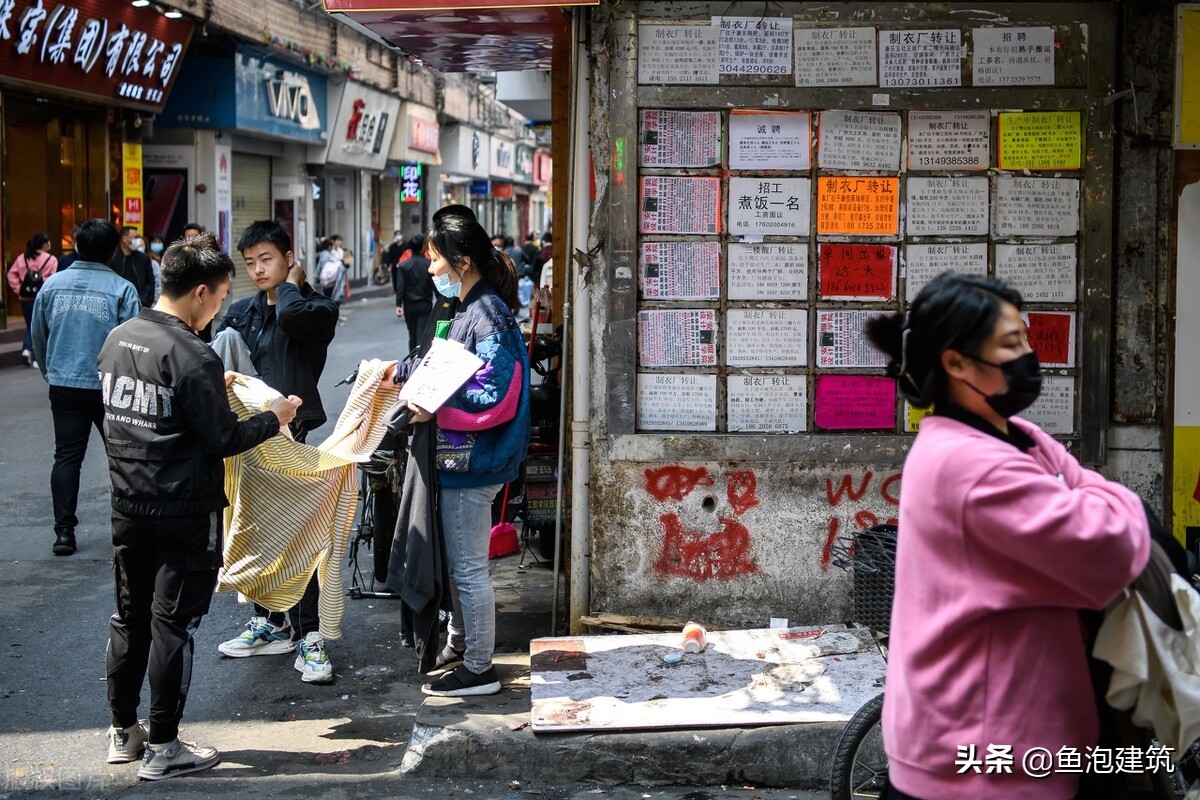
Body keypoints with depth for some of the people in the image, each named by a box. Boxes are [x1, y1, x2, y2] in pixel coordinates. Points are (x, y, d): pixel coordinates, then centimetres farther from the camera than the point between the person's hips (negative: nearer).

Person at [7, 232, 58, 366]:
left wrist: (18, 289, 2)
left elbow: (11, 274, 1)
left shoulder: (22, 258, 6)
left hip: (25, 298, 4)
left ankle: (26, 348, -2)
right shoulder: (51, 260, -6)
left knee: (30, 325, 20)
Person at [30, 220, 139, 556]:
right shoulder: (122, 289, -11)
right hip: (110, 387, -3)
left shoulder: (52, 285, 2)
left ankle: (64, 532, 5)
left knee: (67, 457, 8)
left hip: (64, 386, 3)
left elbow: (38, 338, 10)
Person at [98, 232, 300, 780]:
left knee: (130, 615, 17)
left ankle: (122, 731, 28)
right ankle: (162, 747, 9)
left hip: (128, 505, 7)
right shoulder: (192, 356, -20)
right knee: (173, 622, 2)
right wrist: (274, 418, -2)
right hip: (185, 512, -7)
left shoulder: (118, 339, 4)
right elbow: (223, 439, -18)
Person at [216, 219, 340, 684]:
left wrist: (289, 285, -8)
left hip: (289, 437, -6)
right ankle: (270, 624, 28)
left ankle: (309, 637, -1)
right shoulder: (240, 313, 13)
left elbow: (292, 315, -27)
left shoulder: (317, 309, -4)